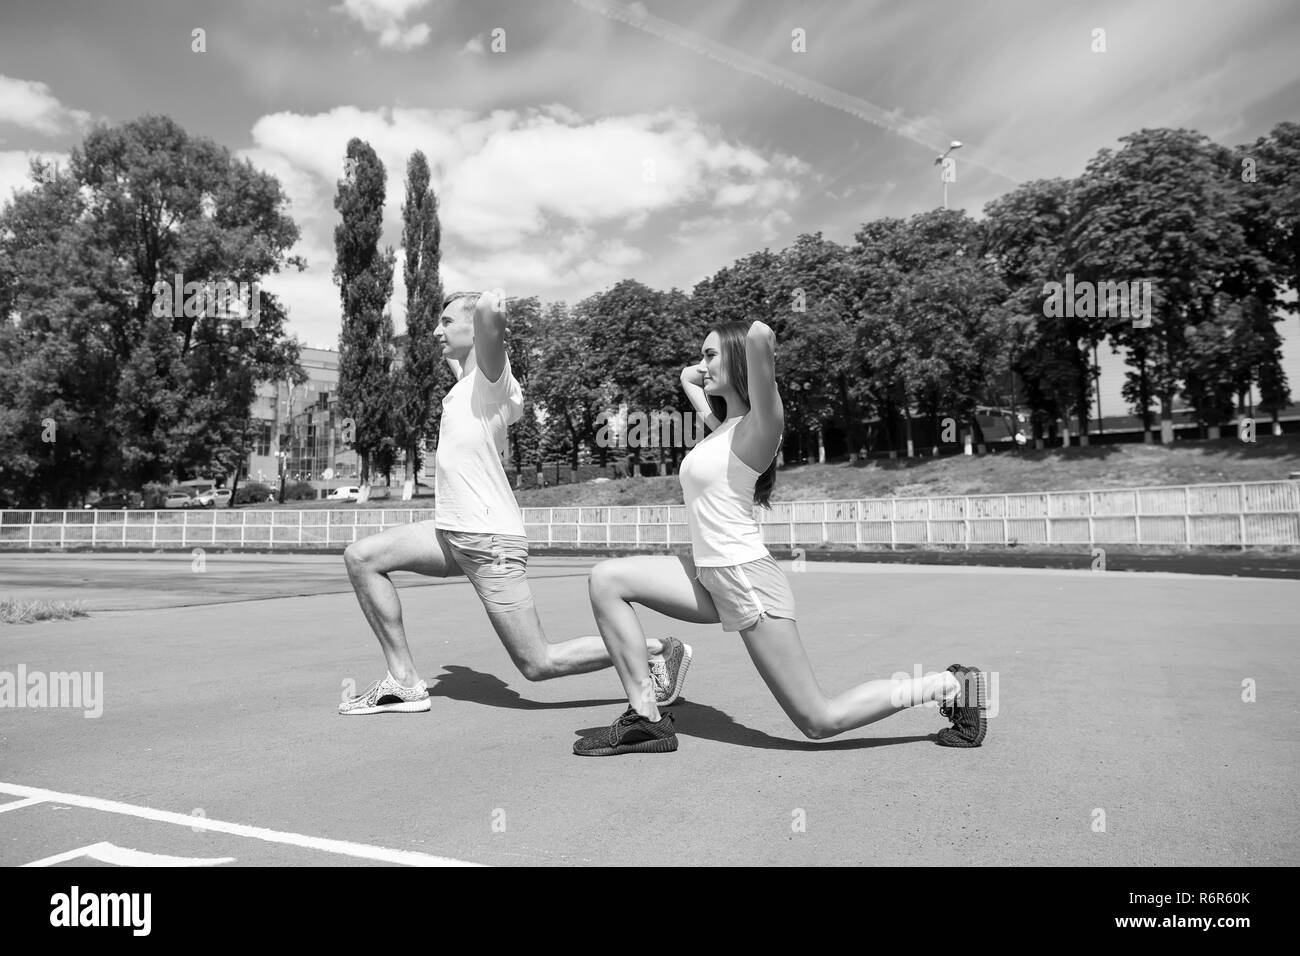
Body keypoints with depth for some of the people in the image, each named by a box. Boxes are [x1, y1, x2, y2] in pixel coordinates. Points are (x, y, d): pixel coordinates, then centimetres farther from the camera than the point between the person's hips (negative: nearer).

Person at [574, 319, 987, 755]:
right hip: (709, 577, 8)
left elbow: (760, 335, -31)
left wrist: (760, 346, -9)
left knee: (821, 722, -2)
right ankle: (645, 716, 0)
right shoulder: (721, 425, 12)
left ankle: (951, 685, 15)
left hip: (747, 578, -8)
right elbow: (688, 375, 33)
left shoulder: (757, 426, -13)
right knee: (606, 579, -2)